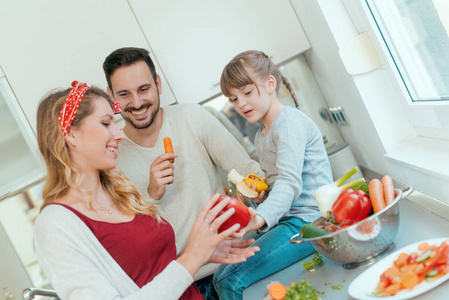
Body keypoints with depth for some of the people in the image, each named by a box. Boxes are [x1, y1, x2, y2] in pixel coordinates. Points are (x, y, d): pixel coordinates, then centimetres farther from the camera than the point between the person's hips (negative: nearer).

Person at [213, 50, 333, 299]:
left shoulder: (290, 121, -11)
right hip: (284, 220, 9)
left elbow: (290, 183, -25)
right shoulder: (261, 136, 18)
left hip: (308, 219, -9)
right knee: (220, 277, 2)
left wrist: (261, 217, -40)